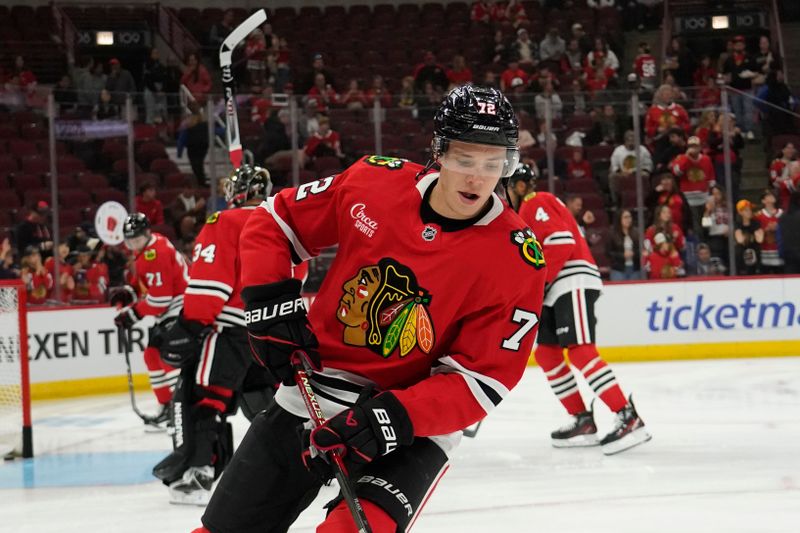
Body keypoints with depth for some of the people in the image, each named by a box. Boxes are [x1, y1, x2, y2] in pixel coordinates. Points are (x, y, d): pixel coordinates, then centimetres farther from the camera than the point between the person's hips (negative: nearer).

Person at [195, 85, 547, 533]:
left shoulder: (517, 260, -16)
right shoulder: (374, 183, -9)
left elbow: (479, 381, -17)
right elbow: (275, 221, 7)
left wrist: (397, 418, -28)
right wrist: (268, 298, -5)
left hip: (414, 425, -3)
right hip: (308, 398, 3)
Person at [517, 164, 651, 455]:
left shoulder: (536, 204, -5)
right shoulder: (524, 211, 27)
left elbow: (561, 242, -18)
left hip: (573, 283, -11)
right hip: (556, 290, 11)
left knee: (580, 351, -21)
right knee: (545, 353, 9)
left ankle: (629, 418, -29)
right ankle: (583, 420, 7)